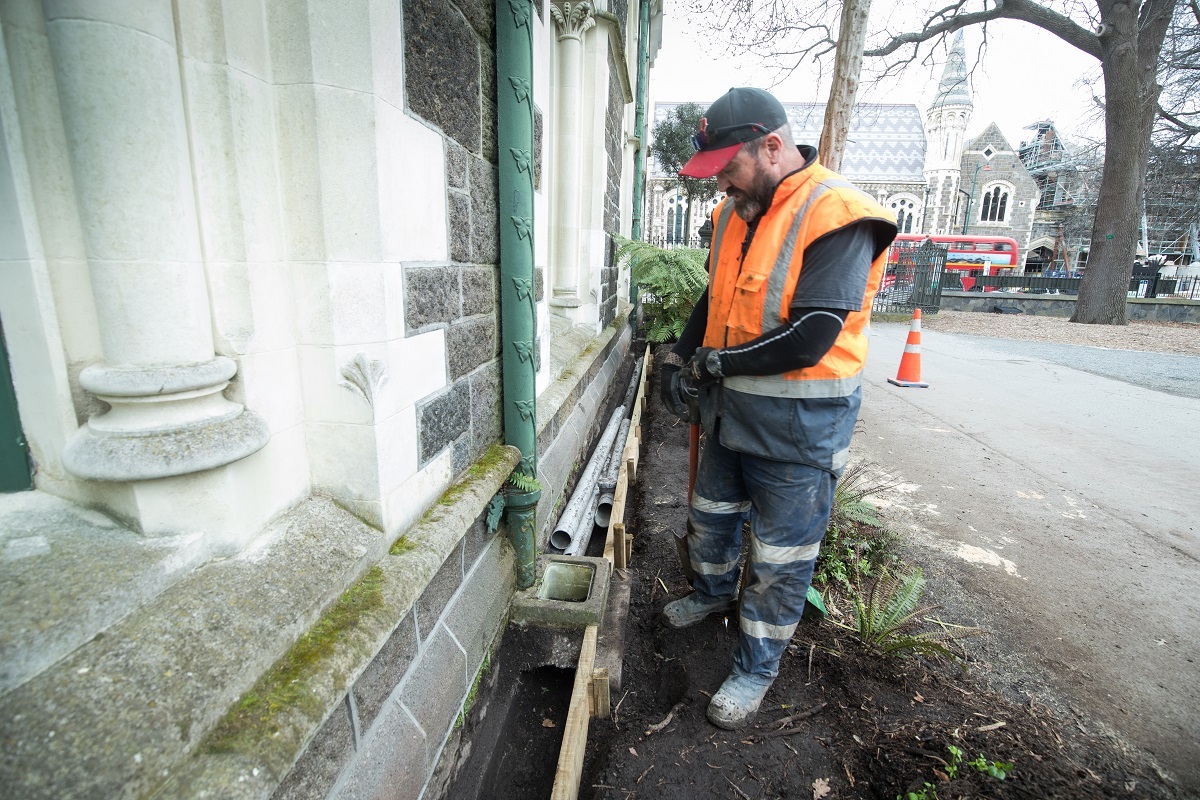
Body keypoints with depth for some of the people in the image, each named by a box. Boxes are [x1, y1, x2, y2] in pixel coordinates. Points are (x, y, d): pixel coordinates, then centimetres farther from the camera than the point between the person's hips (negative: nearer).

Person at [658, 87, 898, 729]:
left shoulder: (836, 216, -19)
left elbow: (809, 340, -26)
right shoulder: (734, 212, 6)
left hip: (799, 424, -7)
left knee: (780, 557, 8)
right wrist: (680, 359, 2)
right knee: (711, 515, 24)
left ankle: (756, 669, 29)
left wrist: (715, 363, -16)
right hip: (733, 410, 8)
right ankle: (712, 593, 53)